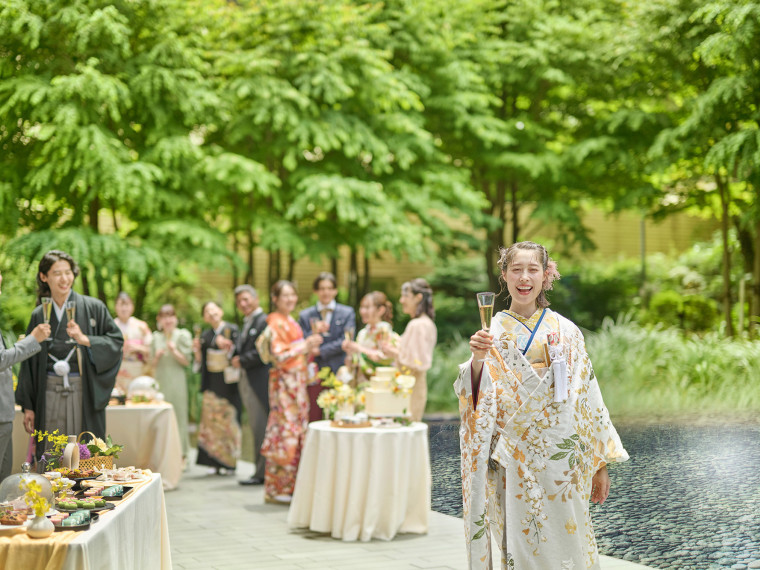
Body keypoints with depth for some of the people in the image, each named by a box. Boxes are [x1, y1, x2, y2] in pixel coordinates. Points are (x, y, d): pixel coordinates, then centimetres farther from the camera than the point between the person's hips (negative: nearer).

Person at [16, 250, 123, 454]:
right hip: (49, 395, 2)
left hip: (84, 392, -2)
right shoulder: (39, 315, 10)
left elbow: (116, 340, -1)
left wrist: (85, 339, -17)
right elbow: (29, 362, 11)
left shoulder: (93, 307, 4)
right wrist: (28, 406, 7)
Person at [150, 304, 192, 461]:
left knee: (178, 415, -3)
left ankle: (181, 454, 2)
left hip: (176, 381, -3)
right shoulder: (156, 338, 12)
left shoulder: (182, 335, 2)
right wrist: (157, 356, -5)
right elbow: (152, 364, 15)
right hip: (160, 381, 3)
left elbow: (186, 361, -1)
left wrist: (174, 351, -15)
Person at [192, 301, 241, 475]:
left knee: (227, 420, -4)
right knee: (211, 420, 3)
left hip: (228, 384, -5)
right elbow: (201, 363, 14)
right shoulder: (205, 336, 13)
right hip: (211, 384, 5)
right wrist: (197, 351, -4)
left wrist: (227, 347, -25)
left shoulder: (231, 330, -3)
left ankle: (229, 463, 2)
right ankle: (217, 462, 9)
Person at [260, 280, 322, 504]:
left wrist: (310, 345, 8)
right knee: (285, 430, -8)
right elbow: (278, 357, -17)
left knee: (298, 430, 8)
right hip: (284, 381, -9)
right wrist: (304, 347, -18)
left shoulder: (292, 322, 16)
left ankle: (291, 485, 13)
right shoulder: (276, 323, -10)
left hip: (298, 380, 9)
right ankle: (277, 489, -3)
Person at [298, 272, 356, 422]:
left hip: (338, 374, -1)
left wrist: (320, 351, -8)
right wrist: (314, 333, -13)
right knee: (313, 419, -2)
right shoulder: (305, 315, 12)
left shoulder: (347, 313, 8)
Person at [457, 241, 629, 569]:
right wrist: (477, 359, -25)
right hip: (514, 463, 0)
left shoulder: (565, 331, 5)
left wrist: (600, 465, 4)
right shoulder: (492, 331, 3)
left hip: (563, 460, 1)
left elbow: (586, 397, 6)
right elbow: (478, 399, -5)